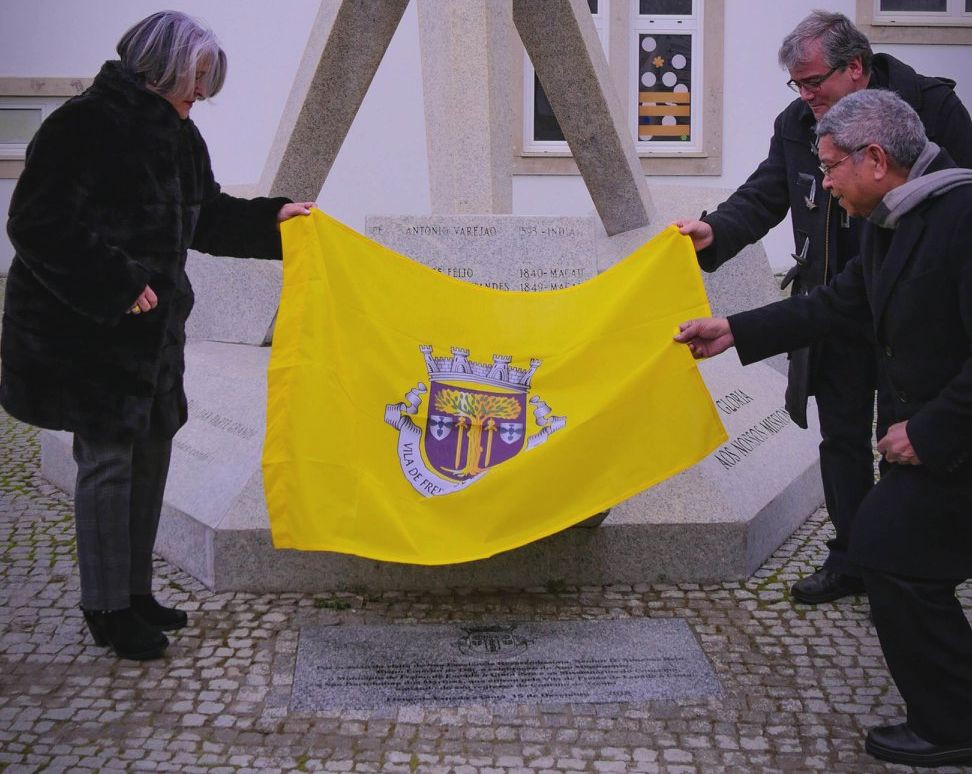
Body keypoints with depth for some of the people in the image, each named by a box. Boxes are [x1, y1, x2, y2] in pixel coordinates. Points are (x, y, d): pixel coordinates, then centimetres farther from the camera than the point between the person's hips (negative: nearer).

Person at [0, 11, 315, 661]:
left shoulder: (178, 135, 11)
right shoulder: (85, 126, -16)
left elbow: (206, 216, 23)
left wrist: (271, 219, 11)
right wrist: (115, 286, -23)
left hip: (154, 326, 9)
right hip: (84, 330, -9)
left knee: (150, 453, 14)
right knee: (108, 460, -3)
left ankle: (135, 591, 28)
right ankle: (107, 608, 11)